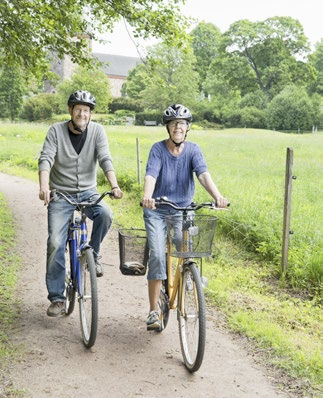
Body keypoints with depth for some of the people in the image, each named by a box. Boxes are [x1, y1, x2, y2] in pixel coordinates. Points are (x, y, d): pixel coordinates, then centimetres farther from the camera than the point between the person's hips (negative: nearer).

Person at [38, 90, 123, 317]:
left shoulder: (97, 130, -3)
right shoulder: (56, 131, -6)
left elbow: (105, 159, -15)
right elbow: (45, 159, -17)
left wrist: (114, 186, -32)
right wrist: (44, 186, -36)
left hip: (88, 192, 1)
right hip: (61, 194, -1)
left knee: (106, 214, -31)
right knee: (56, 243, -10)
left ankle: (93, 253, -2)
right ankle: (57, 298, 3)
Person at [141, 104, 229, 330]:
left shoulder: (193, 150, -5)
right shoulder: (158, 149, -10)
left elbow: (203, 174, -21)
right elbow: (151, 175, -26)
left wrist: (217, 196, -40)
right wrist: (147, 196, -47)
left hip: (183, 209, 2)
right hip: (157, 211, -2)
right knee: (157, 256, -15)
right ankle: (154, 310, -7)